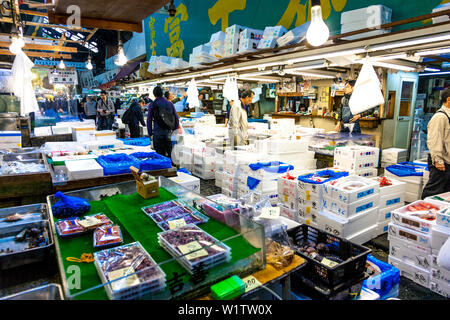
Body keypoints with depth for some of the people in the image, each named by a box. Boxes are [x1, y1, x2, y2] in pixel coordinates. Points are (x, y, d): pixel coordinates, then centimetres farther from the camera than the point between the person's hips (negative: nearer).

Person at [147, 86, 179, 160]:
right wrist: (175, 129, 16)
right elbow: (176, 118, 7)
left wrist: (150, 133, 4)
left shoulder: (152, 105, -4)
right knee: (169, 153, 13)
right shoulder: (170, 103, 4)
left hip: (158, 133, -3)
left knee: (159, 154, 2)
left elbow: (149, 120, -3)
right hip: (168, 133, 3)